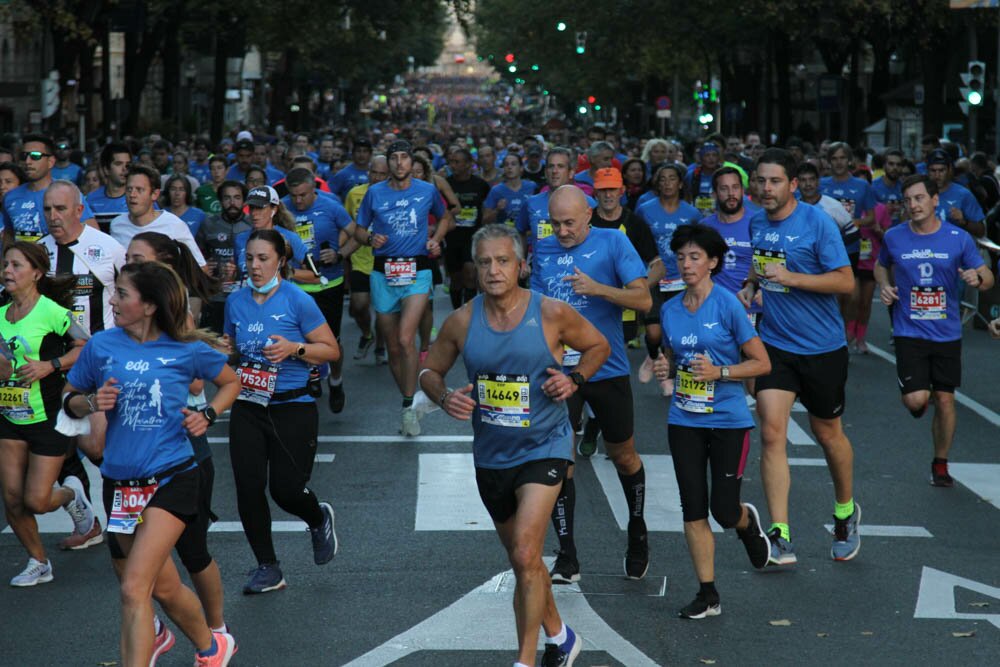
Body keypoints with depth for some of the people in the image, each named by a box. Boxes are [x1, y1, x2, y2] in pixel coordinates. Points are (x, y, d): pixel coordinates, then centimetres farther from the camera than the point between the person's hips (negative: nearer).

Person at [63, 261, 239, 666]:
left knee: (134, 589, -16)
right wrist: (92, 402, -9)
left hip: (171, 480, -4)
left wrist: (207, 415, -2)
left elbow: (230, 382, 14)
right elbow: (69, 397, 13)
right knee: (164, 587, 16)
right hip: (120, 484, 4)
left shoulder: (187, 350, -4)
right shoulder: (101, 346, 0)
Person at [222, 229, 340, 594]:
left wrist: (294, 348, -20)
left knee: (286, 488, -6)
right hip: (247, 408, 4)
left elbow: (331, 350, -5)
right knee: (248, 488, -4)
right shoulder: (236, 301, 6)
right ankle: (267, 567, 10)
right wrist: (226, 349, 0)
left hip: (293, 408, -4)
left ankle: (319, 519, 31)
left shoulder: (297, 301, -8)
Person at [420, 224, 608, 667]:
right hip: (491, 455, 4)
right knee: (523, 560, 17)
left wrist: (574, 380, -13)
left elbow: (598, 346, 5)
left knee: (525, 555, -19)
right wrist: (445, 398, -12)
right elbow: (430, 371, 9)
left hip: (544, 448, -4)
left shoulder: (551, 314, -11)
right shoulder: (462, 322, -4)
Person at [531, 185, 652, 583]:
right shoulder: (544, 251, 7)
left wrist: (597, 288, -24)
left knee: (623, 455, 12)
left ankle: (637, 535, 35)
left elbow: (643, 299, -11)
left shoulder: (612, 243, -5)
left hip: (607, 369, -2)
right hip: (558, 369, 2)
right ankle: (566, 557, 1)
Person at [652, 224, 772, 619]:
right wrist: (663, 367, -1)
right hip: (684, 421, 4)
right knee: (693, 510, 0)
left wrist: (719, 372, -19)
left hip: (728, 421, -4)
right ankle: (707, 594, 7)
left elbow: (762, 364, -7)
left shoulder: (728, 306, -9)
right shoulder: (670, 310, 6)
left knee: (724, 511, -3)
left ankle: (748, 521, 35)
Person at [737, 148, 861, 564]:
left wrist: (790, 277, -24)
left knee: (827, 434, 13)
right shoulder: (756, 224, 4)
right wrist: (750, 285, 3)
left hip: (823, 347, -3)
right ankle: (780, 539, -12)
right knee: (772, 433, -11)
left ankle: (846, 513, 40)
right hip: (775, 344, 4)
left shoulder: (817, 223, -14)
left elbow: (846, 282, -16)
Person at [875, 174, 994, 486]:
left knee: (944, 399, 6)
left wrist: (978, 278, -22)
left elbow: (988, 278, 1)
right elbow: (881, 266, 19)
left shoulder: (959, 238, -4)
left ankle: (941, 463, 24)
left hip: (947, 333, 1)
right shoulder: (893, 238, -2)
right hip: (909, 332, -1)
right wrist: (884, 286, -2)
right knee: (916, 399, -14)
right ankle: (920, 400, 25)